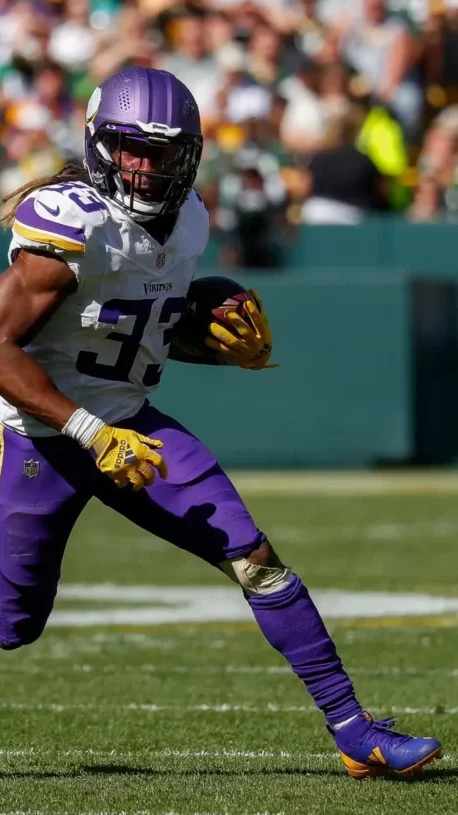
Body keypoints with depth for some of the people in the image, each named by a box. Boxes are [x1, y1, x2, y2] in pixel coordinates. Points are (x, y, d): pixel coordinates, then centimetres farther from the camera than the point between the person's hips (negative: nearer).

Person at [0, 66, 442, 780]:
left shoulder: (185, 223, 3)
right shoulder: (71, 225, -22)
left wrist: (233, 346, 0)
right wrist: (90, 432, -24)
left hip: (128, 425, 6)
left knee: (254, 558, -5)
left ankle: (354, 732, -2)